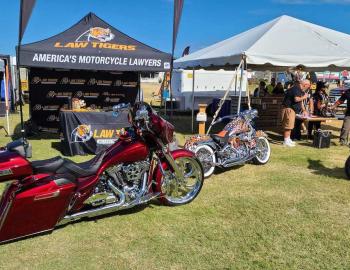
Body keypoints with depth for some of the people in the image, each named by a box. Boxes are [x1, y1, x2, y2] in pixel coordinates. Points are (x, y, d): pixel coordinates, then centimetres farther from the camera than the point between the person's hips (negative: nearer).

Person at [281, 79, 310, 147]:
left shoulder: (300, 90, 18)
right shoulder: (296, 88, -15)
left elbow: (300, 101, 24)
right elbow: (296, 99, -27)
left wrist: (304, 110, 20)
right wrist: (304, 97, -10)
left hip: (292, 109, 11)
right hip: (288, 108, -11)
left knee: (290, 125, 15)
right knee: (288, 125, -9)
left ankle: (288, 139, 22)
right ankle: (286, 141, -6)